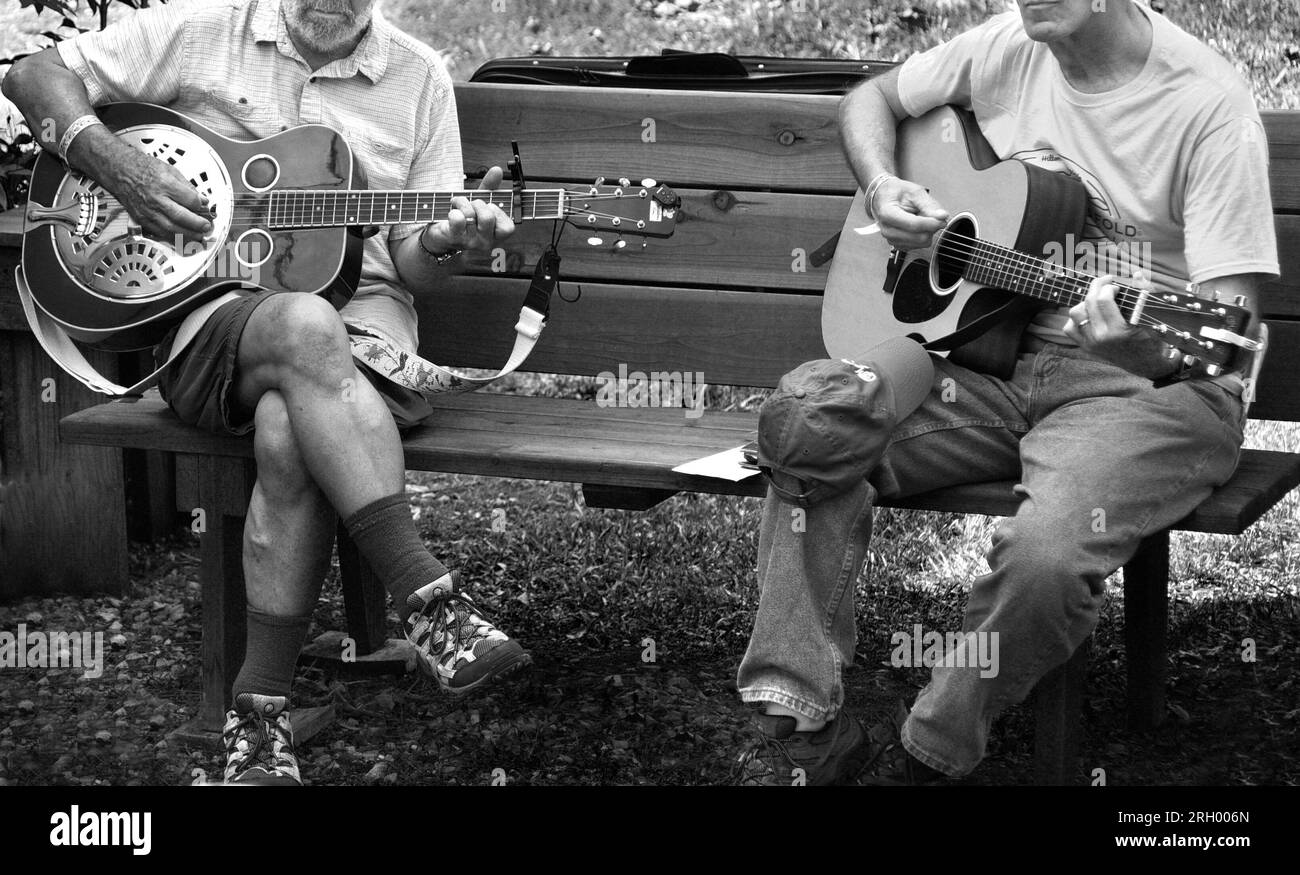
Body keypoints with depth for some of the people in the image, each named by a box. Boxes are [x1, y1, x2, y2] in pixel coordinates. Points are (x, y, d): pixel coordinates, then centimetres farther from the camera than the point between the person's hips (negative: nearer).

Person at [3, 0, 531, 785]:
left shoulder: (418, 78, 12)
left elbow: (414, 266, 11)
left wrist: (445, 242, -13)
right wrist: (115, 163, -8)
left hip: (359, 315, 1)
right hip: (209, 312, -1)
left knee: (289, 429, -35)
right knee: (302, 327, -39)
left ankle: (261, 712, -28)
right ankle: (430, 600, -42)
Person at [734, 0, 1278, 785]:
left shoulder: (1208, 104, -14)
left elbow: (1231, 328, -18)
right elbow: (872, 99, 23)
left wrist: (1146, 346, -40)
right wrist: (883, 186, 1)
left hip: (1149, 381, -6)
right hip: (998, 359, 6)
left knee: (1046, 551, -34)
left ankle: (926, 755, -9)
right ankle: (801, 727, -15)